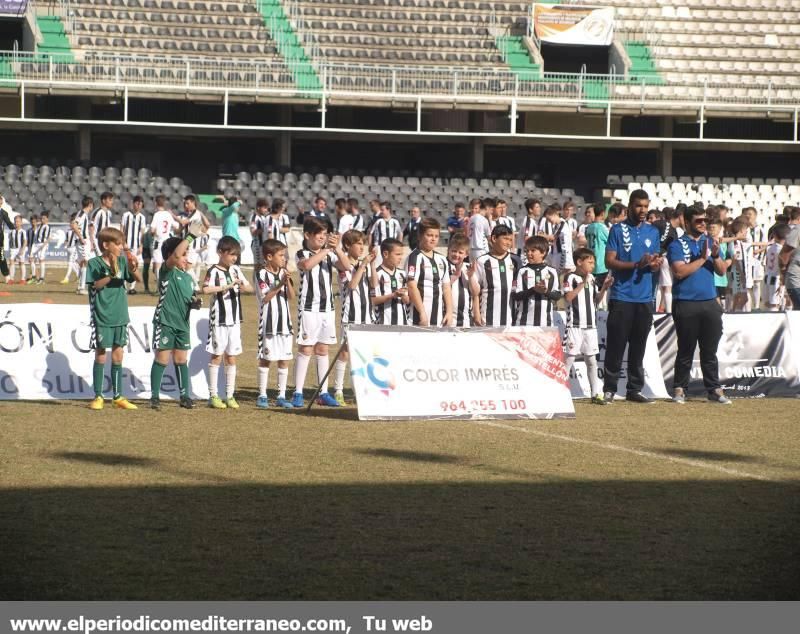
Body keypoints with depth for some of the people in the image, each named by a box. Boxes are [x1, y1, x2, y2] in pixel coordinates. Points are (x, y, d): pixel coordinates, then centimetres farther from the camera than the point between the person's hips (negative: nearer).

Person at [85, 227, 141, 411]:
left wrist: (133, 269, -19)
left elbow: (136, 278, 1)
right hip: (101, 316, -5)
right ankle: (98, 397, 7)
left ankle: (118, 396, 15)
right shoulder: (94, 263, -8)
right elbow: (95, 285, -15)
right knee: (101, 355, 1)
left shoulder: (122, 261, 5)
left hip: (119, 315, 5)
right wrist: (110, 275, -25)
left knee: (118, 355, 8)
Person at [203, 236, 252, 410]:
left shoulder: (235, 270, 10)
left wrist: (242, 286, -8)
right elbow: (205, 289, -25)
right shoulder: (214, 271, -9)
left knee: (231, 358, 8)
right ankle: (213, 396, 4)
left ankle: (230, 395, 13)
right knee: (217, 357, -1)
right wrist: (226, 286, -25)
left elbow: (250, 288, 14)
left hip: (234, 320, 6)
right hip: (219, 319, -6)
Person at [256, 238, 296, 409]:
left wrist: (288, 282, -13)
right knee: (265, 359, 1)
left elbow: (291, 297, 3)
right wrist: (280, 284, -18)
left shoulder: (284, 273, 8)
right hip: (268, 323, -5)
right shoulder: (262, 274, -7)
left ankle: (281, 396, 10)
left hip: (284, 321, 5)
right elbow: (265, 297, -13)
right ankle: (262, 396, 8)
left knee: (284, 359, 5)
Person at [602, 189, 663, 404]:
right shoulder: (618, 230, -1)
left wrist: (655, 263, -10)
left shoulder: (653, 232, 13)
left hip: (645, 298, 4)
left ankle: (635, 389, 11)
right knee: (616, 345, -4)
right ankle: (609, 389, 0)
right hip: (621, 297, -4)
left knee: (638, 347, 7)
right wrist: (637, 264, -18)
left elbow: (656, 264, 15)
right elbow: (610, 262, -6)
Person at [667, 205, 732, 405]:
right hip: (686, 304, -4)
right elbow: (679, 272, -14)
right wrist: (702, 258, -15)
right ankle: (680, 389, 7)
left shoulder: (711, 242, 13)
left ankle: (714, 389, 7)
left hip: (710, 303, 4)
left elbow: (722, 271, 6)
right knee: (686, 351, 0)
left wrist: (716, 255, -12)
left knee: (710, 350, 6)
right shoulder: (677, 245, -1)